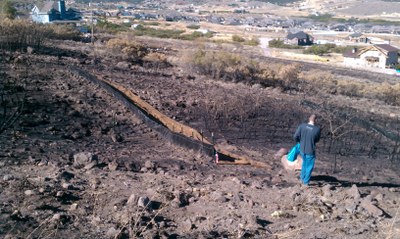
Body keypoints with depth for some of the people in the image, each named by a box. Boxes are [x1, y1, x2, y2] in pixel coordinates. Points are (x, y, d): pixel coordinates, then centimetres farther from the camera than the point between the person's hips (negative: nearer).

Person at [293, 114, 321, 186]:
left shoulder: (302, 126, -15)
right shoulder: (317, 129, -19)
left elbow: (295, 136, -10)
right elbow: (317, 140, -3)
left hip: (302, 149, 4)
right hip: (310, 151, -3)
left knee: (304, 163, 29)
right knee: (309, 166, 17)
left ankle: (302, 177, 41)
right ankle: (306, 181, 27)